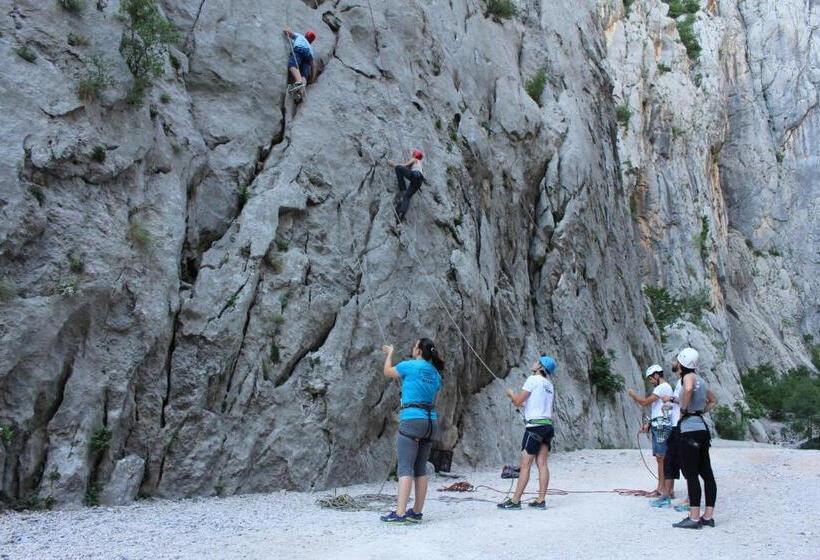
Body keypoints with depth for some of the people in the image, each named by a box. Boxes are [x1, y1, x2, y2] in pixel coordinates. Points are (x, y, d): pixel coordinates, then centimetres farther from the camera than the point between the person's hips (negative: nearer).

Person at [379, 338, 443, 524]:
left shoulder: (410, 366, -5)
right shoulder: (435, 374, 13)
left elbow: (387, 372, 12)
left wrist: (389, 354, 28)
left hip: (411, 420, -7)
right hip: (431, 422, 7)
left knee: (405, 468, -9)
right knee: (420, 469, 10)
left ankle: (400, 513, -14)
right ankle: (416, 512, 14)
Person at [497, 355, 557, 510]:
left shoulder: (533, 379, -7)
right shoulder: (549, 384, 15)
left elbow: (518, 400, -9)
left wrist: (511, 393, 11)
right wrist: (524, 403, 24)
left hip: (535, 426, -8)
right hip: (547, 426, 8)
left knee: (525, 464, -6)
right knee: (542, 464, 5)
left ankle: (515, 501, -3)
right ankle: (541, 500, 4)